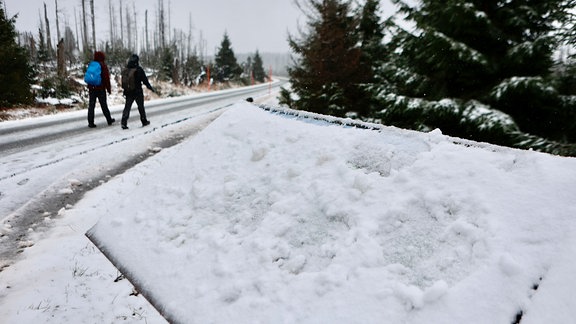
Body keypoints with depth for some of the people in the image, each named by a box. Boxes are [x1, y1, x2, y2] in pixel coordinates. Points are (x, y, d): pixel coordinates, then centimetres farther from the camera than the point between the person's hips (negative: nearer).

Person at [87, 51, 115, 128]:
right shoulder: (103, 65, -7)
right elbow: (106, 78, -8)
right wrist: (109, 89, -1)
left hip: (91, 88, 4)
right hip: (101, 88, -4)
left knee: (91, 105, 4)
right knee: (104, 105, 8)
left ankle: (91, 122, 0)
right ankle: (109, 120, 20)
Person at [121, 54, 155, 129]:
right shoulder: (139, 69, -11)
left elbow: (123, 82, 11)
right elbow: (145, 80, -8)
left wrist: (125, 90, 20)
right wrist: (151, 88, 3)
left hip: (128, 92, 4)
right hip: (138, 92, -4)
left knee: (127, 107, 4)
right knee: (141, 107, 10)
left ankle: (124, 123, -6)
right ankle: (144, 121, 22)